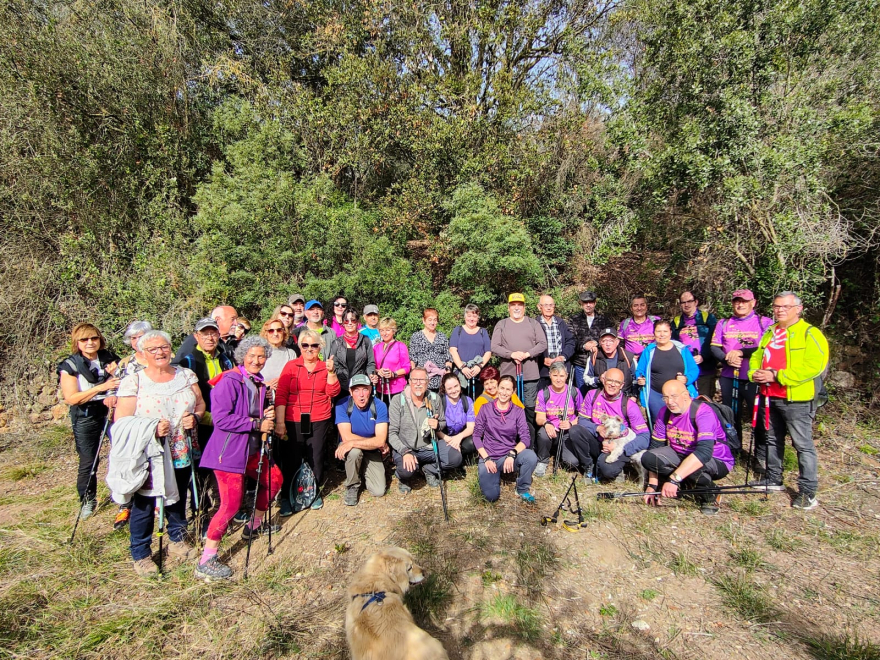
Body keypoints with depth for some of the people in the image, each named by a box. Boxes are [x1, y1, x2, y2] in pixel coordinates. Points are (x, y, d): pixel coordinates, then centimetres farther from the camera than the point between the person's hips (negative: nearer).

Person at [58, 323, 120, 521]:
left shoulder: (110, 358, 3)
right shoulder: (70, 366, -4)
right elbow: (71, 398, -13)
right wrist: (102, 387, -23)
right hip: (86, 417, -2)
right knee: (88, 461, 5)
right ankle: (87, 500, 25)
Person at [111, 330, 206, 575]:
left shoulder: (186, 375, 4)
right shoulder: (133, 382, -7)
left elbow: (200, 404, 9)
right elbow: (121, 422, -9)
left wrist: (195, 417, -12)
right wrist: (151, 428, -24)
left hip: (182, 453, 4)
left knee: (178, 498, 18)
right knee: (144, 503, 4)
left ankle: (177, 541, 38)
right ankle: (140, 554, 24)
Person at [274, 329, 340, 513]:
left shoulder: (325, 367, 7)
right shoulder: (291, 366, 1)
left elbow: (333, 392, -4)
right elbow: (281, 395, -4)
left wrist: (331, 372, -16)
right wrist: (280, 422, -10)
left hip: (319, 422, 1)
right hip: (293, 422, -1)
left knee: (315, 459, 8)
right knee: (291, 460, 2)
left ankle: (315, 493, 28)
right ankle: (286, 497, 20)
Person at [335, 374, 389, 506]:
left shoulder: (380, 406, -18)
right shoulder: (342, 405, -19)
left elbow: (381, 440, -25)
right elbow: (346, 437, -26)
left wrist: (352, 443, -33)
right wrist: (375, 443, -24)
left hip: (372, 452, 1)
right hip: (351, 451, -1)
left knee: (379, 491, -12)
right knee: (355, 451, -36)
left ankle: (363, 470, 21)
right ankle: (352, 486, -6)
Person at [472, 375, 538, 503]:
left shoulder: (518, 412, 4)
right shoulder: (486, 409, 2)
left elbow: (526, 438, -6)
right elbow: (476, 436, 1)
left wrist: (512, 454, -24)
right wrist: (486, 459, -12)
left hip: (509, 455, 1)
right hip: (488, 457, -1)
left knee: (531, 456, -30)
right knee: (491, 496, -20)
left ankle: (523, 489, -2)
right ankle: (495, 474, 15)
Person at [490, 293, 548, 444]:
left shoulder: (533, 323, 11)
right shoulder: (501, 324, 9)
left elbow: (543, 344, 3)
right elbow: (494, 347, 0)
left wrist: (527, 354, -10)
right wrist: (511, 354, -13)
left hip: (530, 374, 0)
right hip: (508, 373, 0)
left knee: (530, 407, 2)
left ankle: (530, 442, 9)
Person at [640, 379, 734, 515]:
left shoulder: (703, 412, -26)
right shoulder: (665, 412, -6)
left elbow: (704, 452, -38)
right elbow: (656, 447, -4)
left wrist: (673, 479, -44)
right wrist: (652, 485, -10)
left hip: (716, 462, -5)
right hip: (681, 455, 5)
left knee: (691, 466, -38)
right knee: (648, 457, -20)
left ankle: (710, 496, -5)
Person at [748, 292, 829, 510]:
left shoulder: (810, 334, -8)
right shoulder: (769, 333, 15)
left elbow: (812, 366, -20)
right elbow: (756, 357, 19)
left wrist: (776, 376, -22)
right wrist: (755, 373, -2)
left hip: (797, 398, -7)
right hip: (770, 397, 7)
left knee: (803, 444, -1)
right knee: (773, 440, 17)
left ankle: (808, 491, 8)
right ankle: (773, 479, 30)